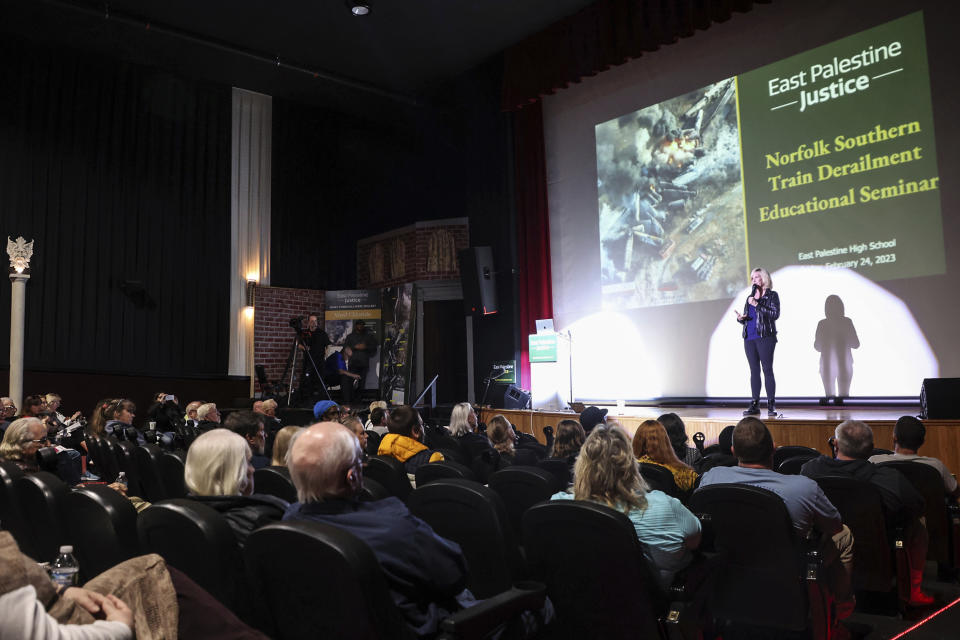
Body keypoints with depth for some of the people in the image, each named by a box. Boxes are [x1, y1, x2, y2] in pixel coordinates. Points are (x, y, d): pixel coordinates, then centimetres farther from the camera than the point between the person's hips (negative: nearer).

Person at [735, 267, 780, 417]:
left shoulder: (772, 295, 4)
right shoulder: (750, 297, 20)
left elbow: (775, 314, -10)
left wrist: (757, 304, -16)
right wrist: (740, 318, -1)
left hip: (765, 337, -5)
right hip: (749, 338, 5)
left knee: (767, 369, -8)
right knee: (754, 371, 5)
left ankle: (771, 405, -5)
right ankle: (755, 404, 6)